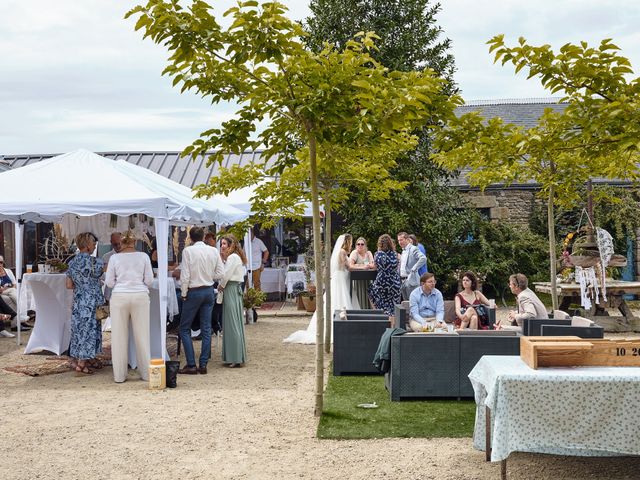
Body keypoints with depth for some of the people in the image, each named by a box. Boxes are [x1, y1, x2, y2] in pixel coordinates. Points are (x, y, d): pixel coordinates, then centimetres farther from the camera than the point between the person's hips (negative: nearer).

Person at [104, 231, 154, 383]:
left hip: (119, 296, 0)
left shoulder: (114, 258, 0)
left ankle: (119, 375, 11)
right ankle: (146, 373, 13)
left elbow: (109, 282, 2)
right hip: (140, 296, 0)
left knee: (119, 337, 6)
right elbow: (149, 280, 1)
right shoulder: (143, 256, 1)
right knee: (142, 336, 7)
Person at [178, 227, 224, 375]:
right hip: (209, 291, 5)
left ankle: (191, 365, 0)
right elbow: (220, 273, 1)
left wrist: (184, 294, -3)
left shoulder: (188, 251, -11)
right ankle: (203, 365, 10)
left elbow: (185, 275, -13)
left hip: (194, 292, -4)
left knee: (184, 328, 6)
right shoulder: (213, 250, 1)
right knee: (206, 329, 9)